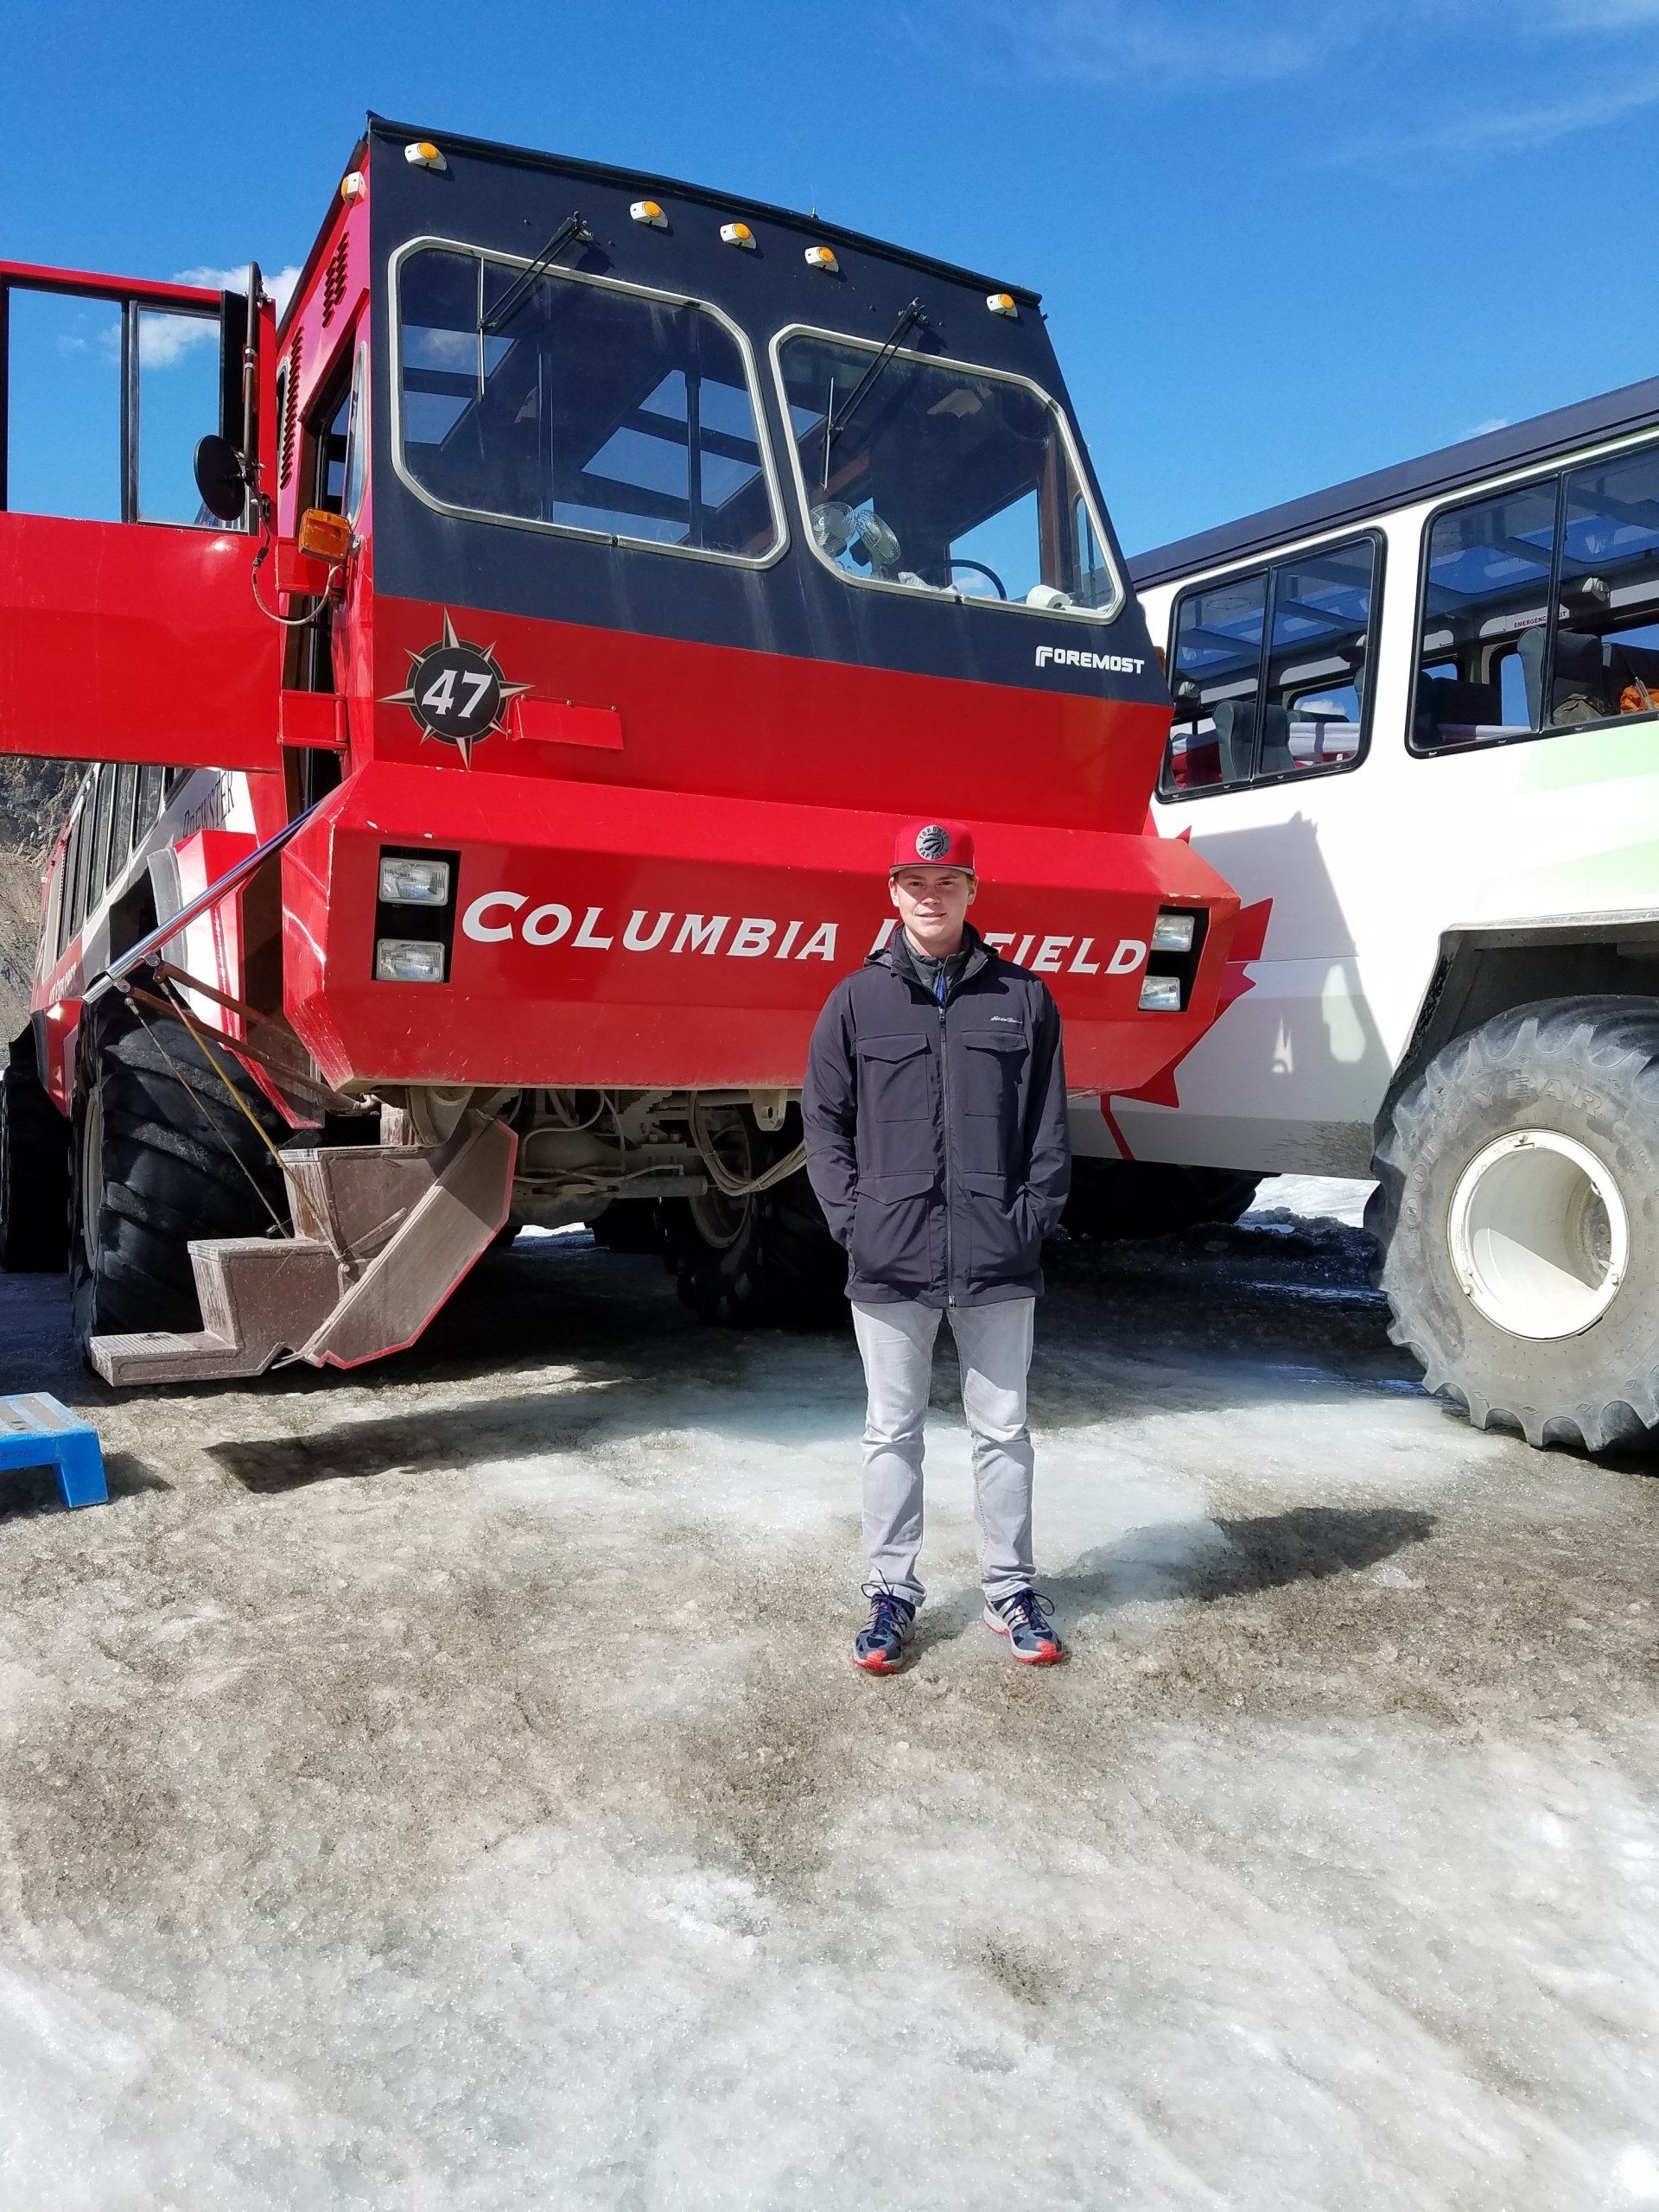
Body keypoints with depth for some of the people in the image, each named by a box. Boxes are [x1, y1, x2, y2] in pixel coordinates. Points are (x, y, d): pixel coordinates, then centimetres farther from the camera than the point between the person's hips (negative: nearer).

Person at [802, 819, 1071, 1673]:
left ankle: (1008, 1587, 27)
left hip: (997, 1263, 0)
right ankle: (891, 1591, 24)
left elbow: (1047, 1126, 5)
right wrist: (850, 1217, -5)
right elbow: (824, 1121, 4)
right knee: (893, 1432, 11)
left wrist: (1033, 1215, -4)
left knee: (1002, 1429, 12)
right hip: (889, 1262, 0)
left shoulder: (1022, 996, 4)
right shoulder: (858, 1000, 3)